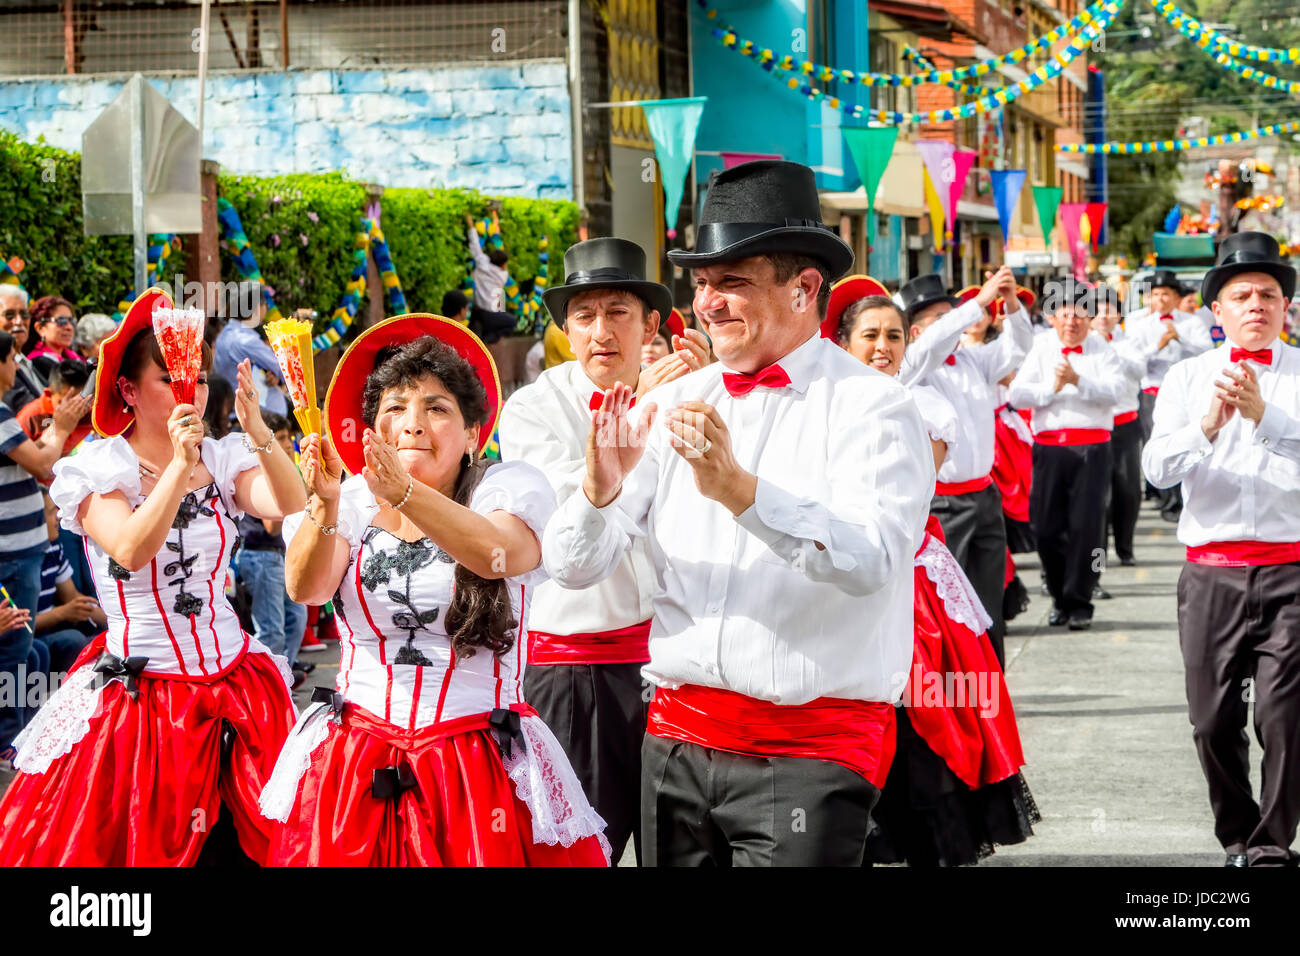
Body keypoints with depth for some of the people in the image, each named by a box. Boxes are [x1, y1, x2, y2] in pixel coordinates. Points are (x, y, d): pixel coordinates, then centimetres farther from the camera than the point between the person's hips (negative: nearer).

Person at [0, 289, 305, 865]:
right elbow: (130, 551, -24)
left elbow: (291, 508, -14)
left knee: (255, 837, 5)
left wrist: (260, 434, -27)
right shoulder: (99, 470, -5)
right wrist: (180, 464, -28)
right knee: (140, 845, 0)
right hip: (140, 692, -3)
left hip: (231, 682, 4)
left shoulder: (223, 460, 4)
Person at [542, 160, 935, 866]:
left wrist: (740, 489, -36)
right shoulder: (673, 405, 7)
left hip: (808, 759, -4)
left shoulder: (873, 409, -6)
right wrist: (601, 488, -19)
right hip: (677, 739, 4)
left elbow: (870, 560, -23)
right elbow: (572, 568, 2)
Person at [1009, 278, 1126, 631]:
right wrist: (1052, 388, -12)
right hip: (1049, 446, 2)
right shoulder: (1040, 350, 11)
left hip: (1092, 448, -2)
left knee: (1086, 525, -7)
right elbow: (1017, 394, 1)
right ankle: (1060, 599, 18)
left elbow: (1116, 389, -8)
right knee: (1046, 526, 2)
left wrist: (1078, 380, -18)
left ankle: (1079, 603, 2)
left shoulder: (1101, 349, 8)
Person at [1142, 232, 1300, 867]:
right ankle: (1237, 839, 21)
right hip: (1212, 573, 2)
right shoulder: (1188, 377, 11)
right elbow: (1157, 469, -1)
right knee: (1213, 721, 4)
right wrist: (1207, 426, -18)